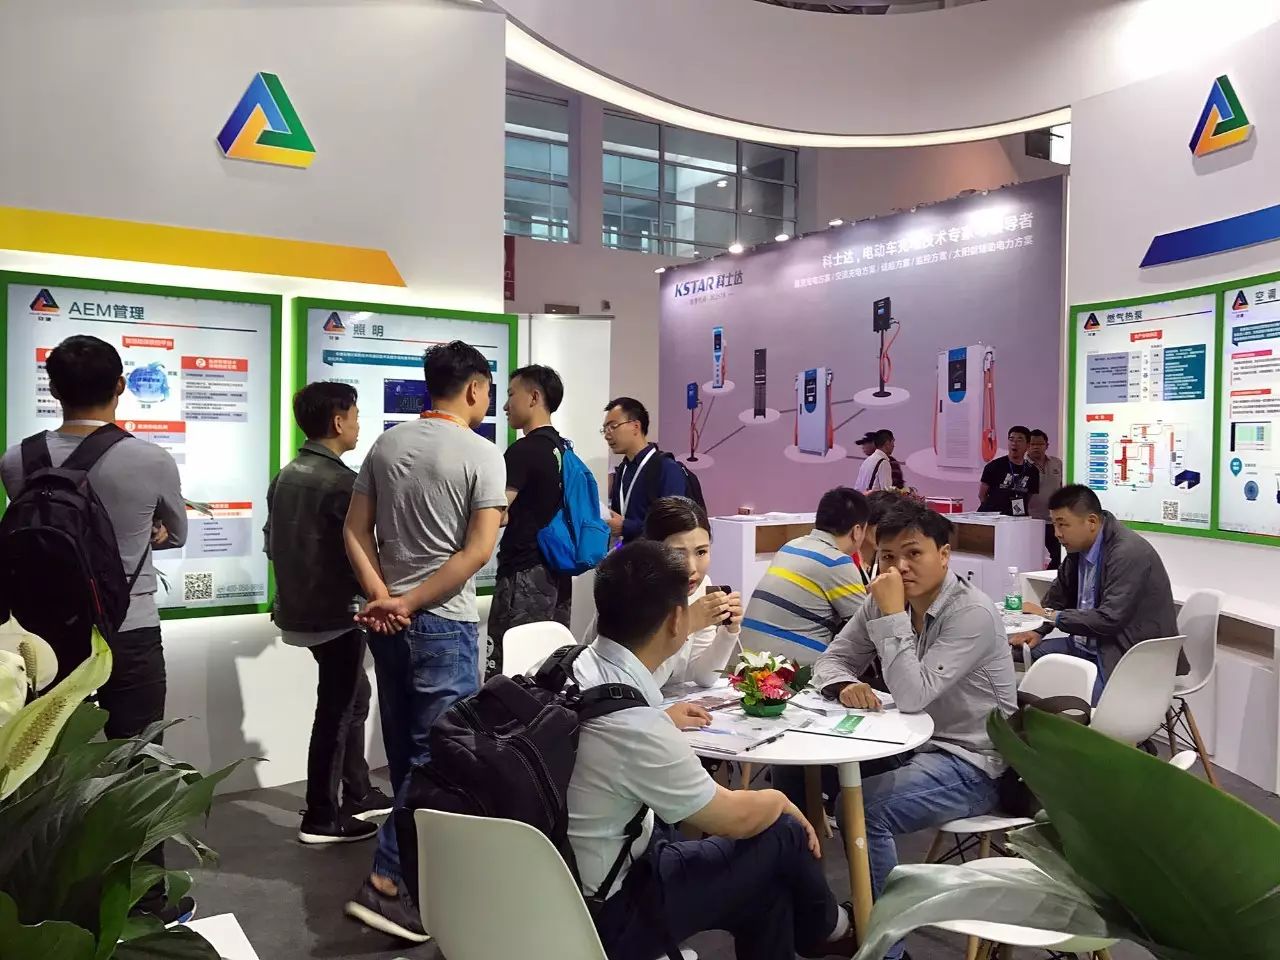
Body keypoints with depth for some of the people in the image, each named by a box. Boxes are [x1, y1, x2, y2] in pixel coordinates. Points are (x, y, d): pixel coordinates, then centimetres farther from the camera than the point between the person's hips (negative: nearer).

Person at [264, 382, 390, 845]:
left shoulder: (285, 476, 8)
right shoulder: (341, 481, -20)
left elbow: (272, 541, 14)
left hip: (299, 608, 9)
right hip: (334, 614, -9)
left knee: (354, 697, 20)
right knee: (336, 711, 2)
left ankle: (358, 795, 31)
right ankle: (321, 818, 12)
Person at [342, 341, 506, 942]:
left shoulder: (386, 444, 7)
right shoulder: (483, 455, -11)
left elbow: (355, 531, 5)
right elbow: (477, 552, -18)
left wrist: (384, 598, -4)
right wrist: (409, 604, -13)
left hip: (387, 618, 7)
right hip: (444, 623, -7)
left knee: (403, 749, 17)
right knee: (436, 754, 0)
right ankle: (387, 884, -1)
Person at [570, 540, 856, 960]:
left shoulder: (575, 667, -8)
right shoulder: (632, 723, -32)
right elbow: (735, 817, -16)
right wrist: (779, 800, 5)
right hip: (608, 917, -7)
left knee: (766, 888, 15)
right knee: (783, 833, 6)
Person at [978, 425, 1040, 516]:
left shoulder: (1032, 471, 8)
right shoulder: (995, 466, -4)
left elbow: (1030, 498, 15)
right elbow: (981, 494, 0)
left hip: (1019, 518, 4)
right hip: (992, 515, -3)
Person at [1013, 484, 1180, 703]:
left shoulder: (1129, 553, -20)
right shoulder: (1079, 545, 4)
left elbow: (1110, 619, -26)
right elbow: (1059, 594, 18)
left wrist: (1049, 616, -17)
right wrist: (1038, 630, 2)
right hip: (1090, 645, 9)